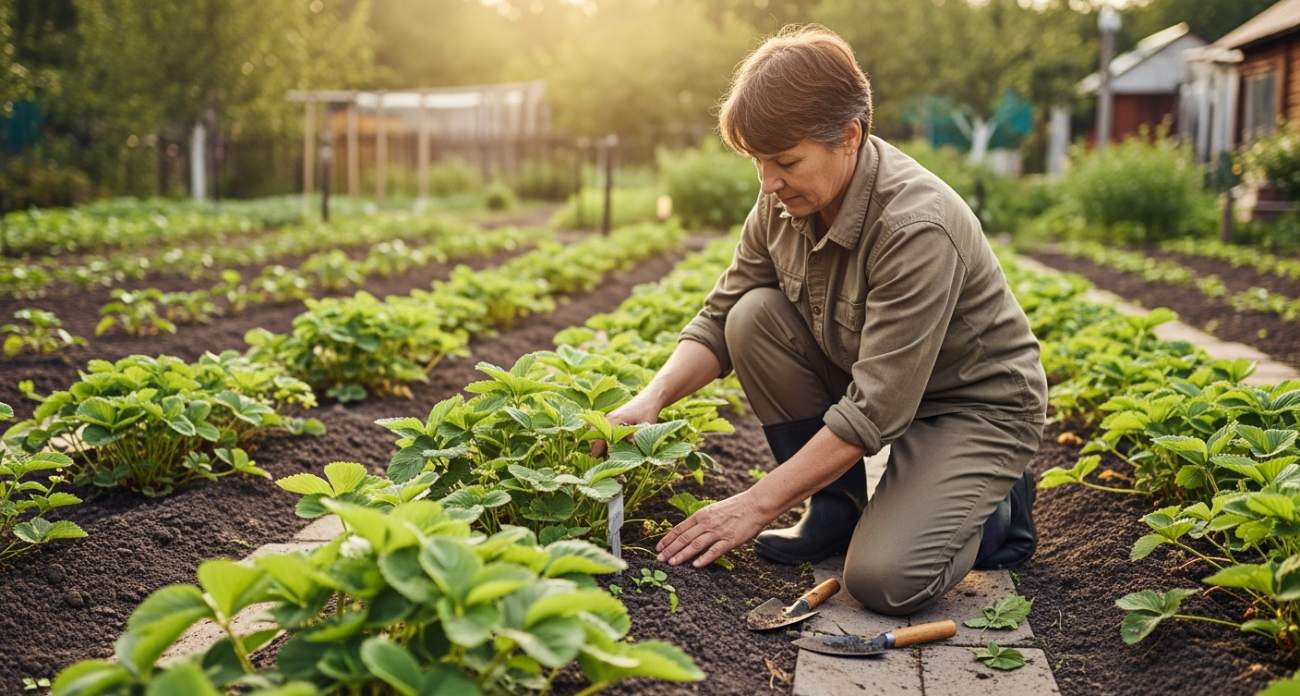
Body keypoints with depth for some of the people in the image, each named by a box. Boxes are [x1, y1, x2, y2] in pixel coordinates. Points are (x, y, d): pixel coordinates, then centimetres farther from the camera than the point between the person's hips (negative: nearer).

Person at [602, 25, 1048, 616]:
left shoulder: (917, 228, -32)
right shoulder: (783, 204, -9)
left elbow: (874, 411, -32)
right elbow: (719, 319, 1)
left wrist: (756, 504, -29)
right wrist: (652, 399, -18)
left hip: (977, 406, -7)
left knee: (883, 579, -27)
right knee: (755, 316, -17)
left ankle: (995, 510, 7)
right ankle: (839, 506, -1)